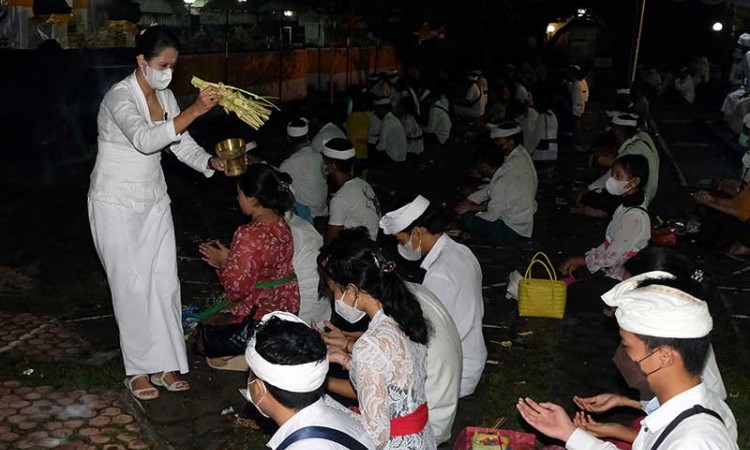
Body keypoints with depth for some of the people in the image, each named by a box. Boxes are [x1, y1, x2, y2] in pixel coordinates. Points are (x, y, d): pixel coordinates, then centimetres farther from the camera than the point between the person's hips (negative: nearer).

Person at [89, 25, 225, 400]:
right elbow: (145, 140, -38)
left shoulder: (165, 96, 4)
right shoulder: (119, 97, -20)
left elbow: (182, 144, 3)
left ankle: (164, 364, 16)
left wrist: (213, 162, -16)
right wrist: (195, 110, -46)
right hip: (116, 203, -7)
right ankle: (137, 370, 13)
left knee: (165, 281, 5)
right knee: (132, 285, -2)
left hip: (154, 200, 7)